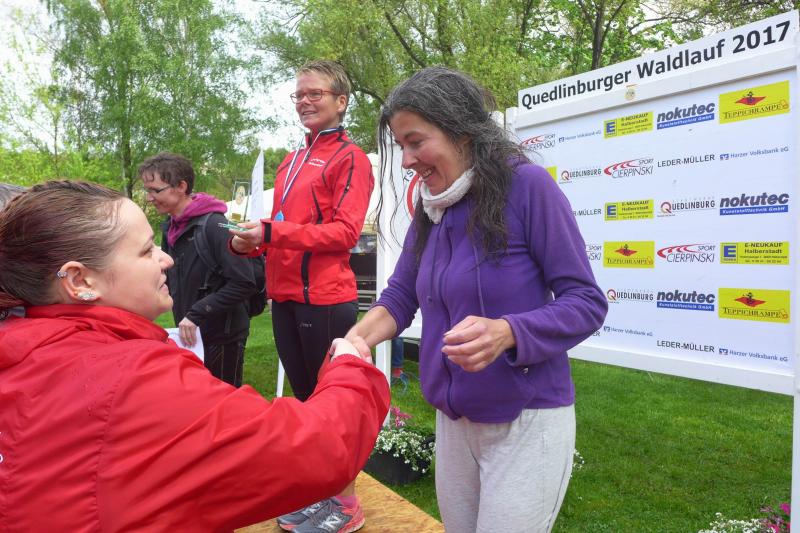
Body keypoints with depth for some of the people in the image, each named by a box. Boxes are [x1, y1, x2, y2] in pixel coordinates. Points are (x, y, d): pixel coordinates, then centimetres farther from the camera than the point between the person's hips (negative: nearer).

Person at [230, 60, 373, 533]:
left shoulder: (350, 159, -6)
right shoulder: (290, 163, 17)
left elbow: (345, 232, -16)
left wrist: (271, 232, -20)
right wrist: (249, 241, 2)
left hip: (324, 299, -8)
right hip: (285, 296, 8)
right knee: (306, 396, 17)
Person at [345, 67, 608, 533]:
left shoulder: (527, 185, -15)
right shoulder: (430, 207, 4)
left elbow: (586, 302, -16)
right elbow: (400, 296, 7)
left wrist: (505, 333, -32)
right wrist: (359, 337, -13)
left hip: (526, 421, -6)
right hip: (453, 419, 6)